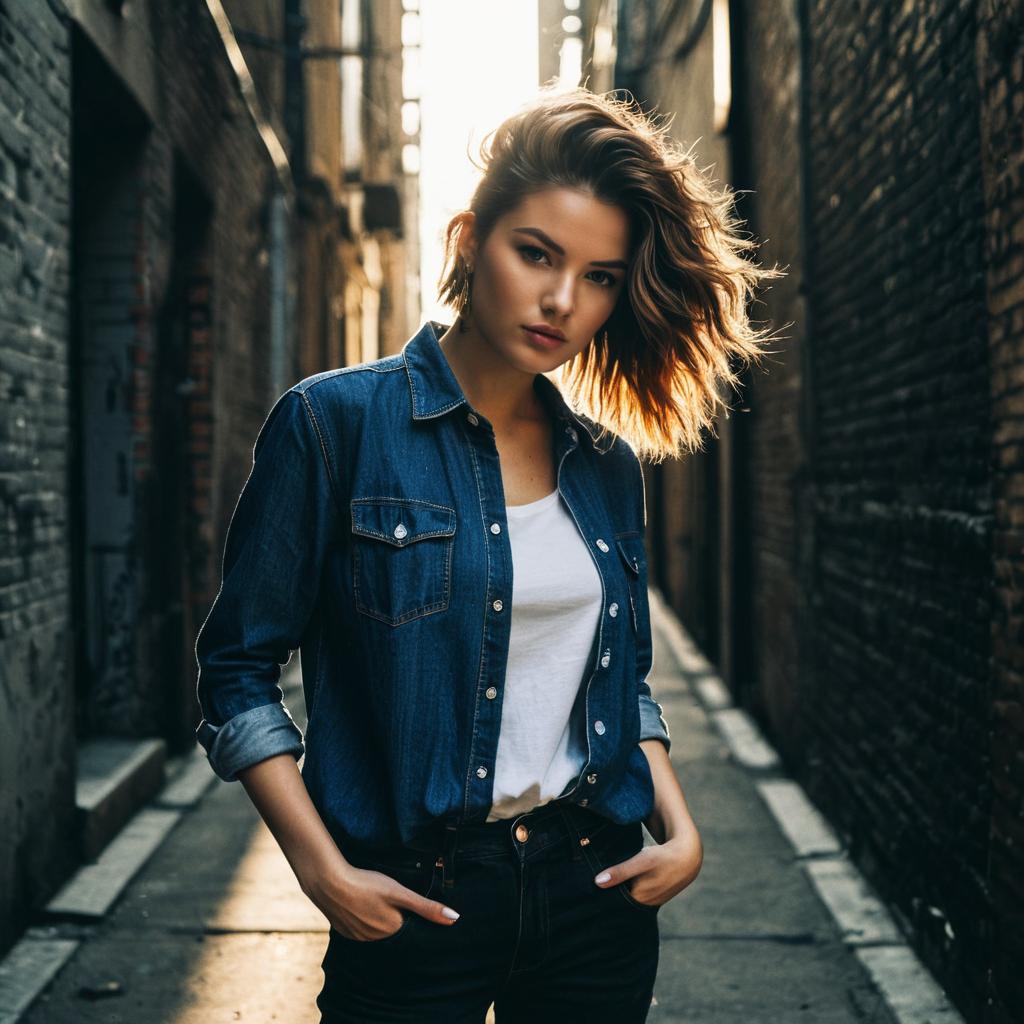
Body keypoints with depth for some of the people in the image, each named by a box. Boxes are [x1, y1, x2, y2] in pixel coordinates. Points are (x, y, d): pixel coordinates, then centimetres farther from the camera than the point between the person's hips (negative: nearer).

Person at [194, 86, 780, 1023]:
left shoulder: (607, 462, 6)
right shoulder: (335, 423, -9)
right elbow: (238, 669, -7)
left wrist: (678, 830, 2)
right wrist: (323, 871, -14)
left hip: (597, 885, 5)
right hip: (415, 900, -4)